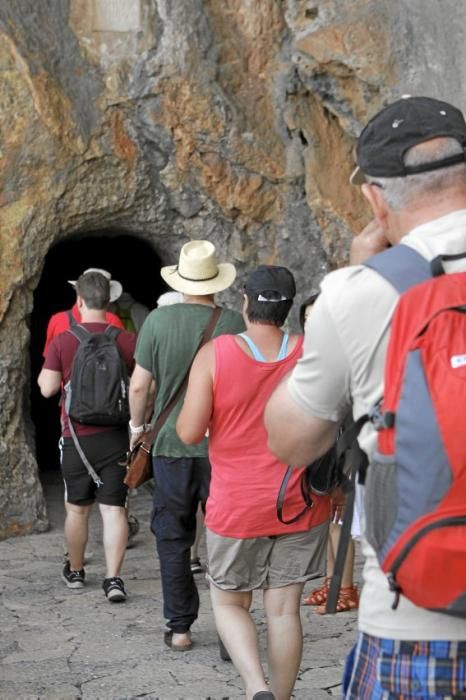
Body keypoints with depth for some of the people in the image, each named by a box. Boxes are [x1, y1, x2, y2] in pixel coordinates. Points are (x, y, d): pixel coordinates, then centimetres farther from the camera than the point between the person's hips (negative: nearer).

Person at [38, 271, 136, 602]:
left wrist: (43, 373, 14)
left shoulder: (62, 342, -8)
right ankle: (113, 578, -6)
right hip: (116, 436, 0)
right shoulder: (127, 340, -4)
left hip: (77, 436, 0)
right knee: (114, 508, 1)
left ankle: (75, 571, 30)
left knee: (77, 508, 15)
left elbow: (48, 388, -6)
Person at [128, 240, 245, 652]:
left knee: (173, 539, 10)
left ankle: (179, 627, 11)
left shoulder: (159, 320, -6)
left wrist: (137, 424, 16)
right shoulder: (233, 323, -6)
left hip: (172, 445, 0)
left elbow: (139, 385, -2)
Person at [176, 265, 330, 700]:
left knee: (229, 603, 14)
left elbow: (189, 432, -13)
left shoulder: (214, 355, -12)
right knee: (284, 610, 10)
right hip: (301, 505, 2)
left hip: (236, 508, -2)